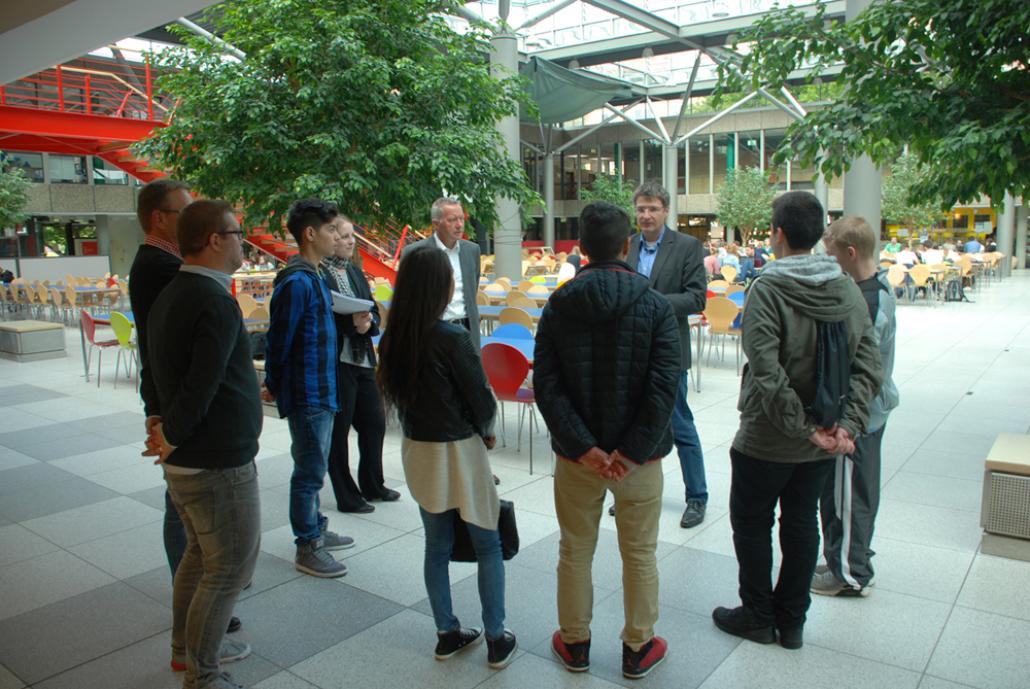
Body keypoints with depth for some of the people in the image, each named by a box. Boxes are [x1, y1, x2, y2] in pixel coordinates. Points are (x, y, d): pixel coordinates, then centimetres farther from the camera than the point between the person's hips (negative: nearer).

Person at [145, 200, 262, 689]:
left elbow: (166, 374, 13)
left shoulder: (170, 295, 10)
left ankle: (188, 647, 40)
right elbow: (201, 387, -25)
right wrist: (172, 440, -11)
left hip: (186, 460, 10)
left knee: (201, 554, 23)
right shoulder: (216, 302, -21)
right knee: (229, 570, 4)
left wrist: (171, 433, 8)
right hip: (217, 464, -10)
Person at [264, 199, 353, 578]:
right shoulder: (296, 283, -20)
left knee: (313, 468, 20)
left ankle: (316, 530, 34)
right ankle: (307, 549, 14)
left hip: (320, 391, 9)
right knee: (310, 472, 2)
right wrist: (274, 385, -5)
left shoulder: (313, 278, 12)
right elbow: (278, 340, -17)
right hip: (307, 394, -9)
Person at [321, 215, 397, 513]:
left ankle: (372, 485, 33)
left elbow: (374, 311, 12)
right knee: (338, 429, 4)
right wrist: (351, 322, -24)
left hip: (363, 358, 7)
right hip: (335, 362, -7)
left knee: (374, 422, 14)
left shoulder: (355, 271, 13)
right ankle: (346, 496, 18)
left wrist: (368, 322, -9)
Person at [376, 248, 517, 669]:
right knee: (487, 545, 11)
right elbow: (481, 398, -14)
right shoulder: (452, 337, -21)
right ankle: (496, 640, 19)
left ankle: (447, 634, 30)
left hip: (417, 449, 6)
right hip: (459, 449, -5)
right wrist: (485, 431, 5)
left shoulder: (393, 338, -3)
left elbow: (395, 391, 4)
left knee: (437, 545, 18)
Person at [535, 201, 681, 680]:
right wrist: (631, 451, -14)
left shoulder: (558, 306, -4)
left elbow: (546, 385, -11)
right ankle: (638, 649, 30)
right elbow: (664, 387, -17)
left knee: (575, 551, 17)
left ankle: (574, 643, 33)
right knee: (639, 554, 15)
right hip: (638, 455, -1)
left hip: (577, 453, 2)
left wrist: (584, 446, -13)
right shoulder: (655, 305, -9)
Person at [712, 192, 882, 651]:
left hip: (767, 440, -6)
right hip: (823, 443, 6)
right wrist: (848, 425, -8)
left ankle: (758, 617, 26)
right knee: (802, 523, 17)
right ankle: (792, 621, 30)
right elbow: (868, 366, -4)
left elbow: (768, 374, -25)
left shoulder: (767, 290, -18)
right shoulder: (849, 290, 0)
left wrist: (802, 428, -17)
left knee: (751, 522, 12)